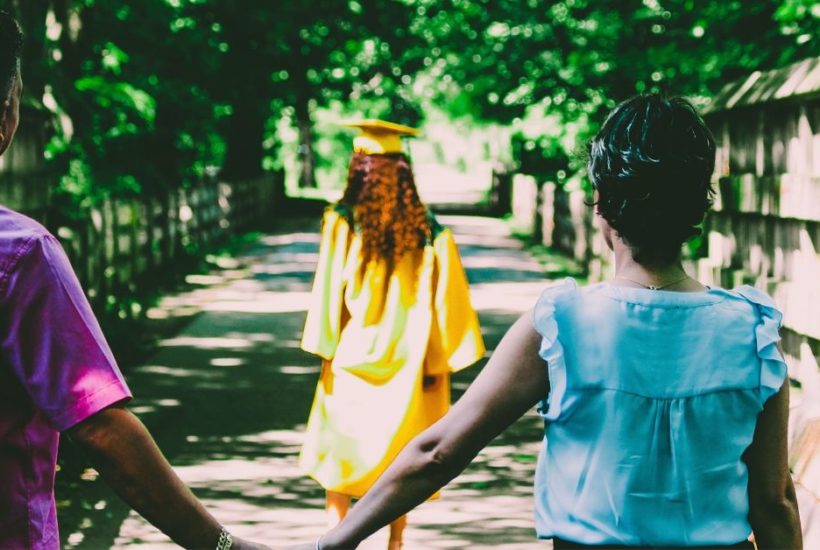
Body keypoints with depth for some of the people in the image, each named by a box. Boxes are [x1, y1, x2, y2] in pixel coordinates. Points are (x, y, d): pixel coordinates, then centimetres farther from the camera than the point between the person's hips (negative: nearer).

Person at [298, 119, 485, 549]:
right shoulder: (427, 231, -5)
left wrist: (325, 350, -2)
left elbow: (329, 291, -10)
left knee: (340, 449, 13)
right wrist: (438, 361, 1)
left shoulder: (343, 223, -12)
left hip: (353, 357, -2)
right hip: (406, 364, 2)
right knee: (399, 456, 14)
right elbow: (444, 298, -5)